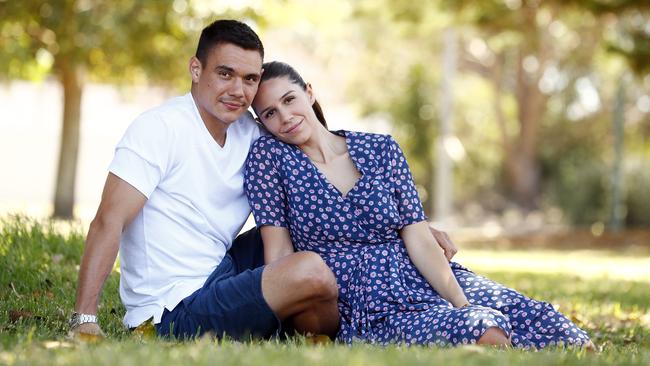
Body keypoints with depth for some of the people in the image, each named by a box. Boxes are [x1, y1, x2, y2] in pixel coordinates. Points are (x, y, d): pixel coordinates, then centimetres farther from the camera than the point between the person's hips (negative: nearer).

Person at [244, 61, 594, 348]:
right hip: (369, 309, -3)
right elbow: (280, 257, 0)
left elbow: (420, 240, 2)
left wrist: (463, 305, -11)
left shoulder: (381, 149, 9)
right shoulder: (269, 156, 3)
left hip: (426, 283, 3)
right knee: (486, 336, -33)